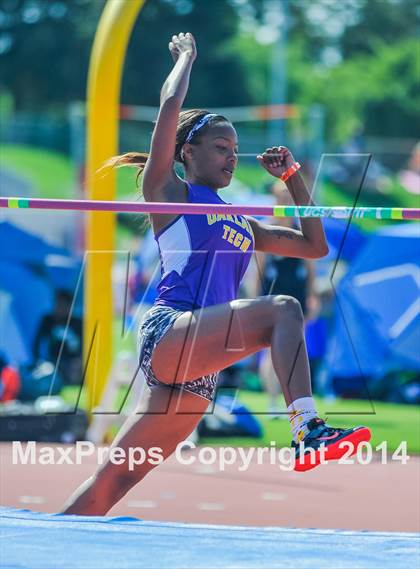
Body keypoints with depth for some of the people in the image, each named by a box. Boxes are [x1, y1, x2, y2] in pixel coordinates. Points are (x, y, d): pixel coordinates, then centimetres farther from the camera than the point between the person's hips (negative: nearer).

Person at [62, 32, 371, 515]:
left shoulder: (242, 224, 28)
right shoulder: (168, 192, 9)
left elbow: (314, 246, 33)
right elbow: (171, 103, 2)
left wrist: (292, 178, 28)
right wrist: (186, 55, 18)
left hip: (197, 370, 7)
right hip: (168, 331, -7)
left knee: (115, 479, 3)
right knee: (282, 309, -26)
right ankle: (308, 431, -40)